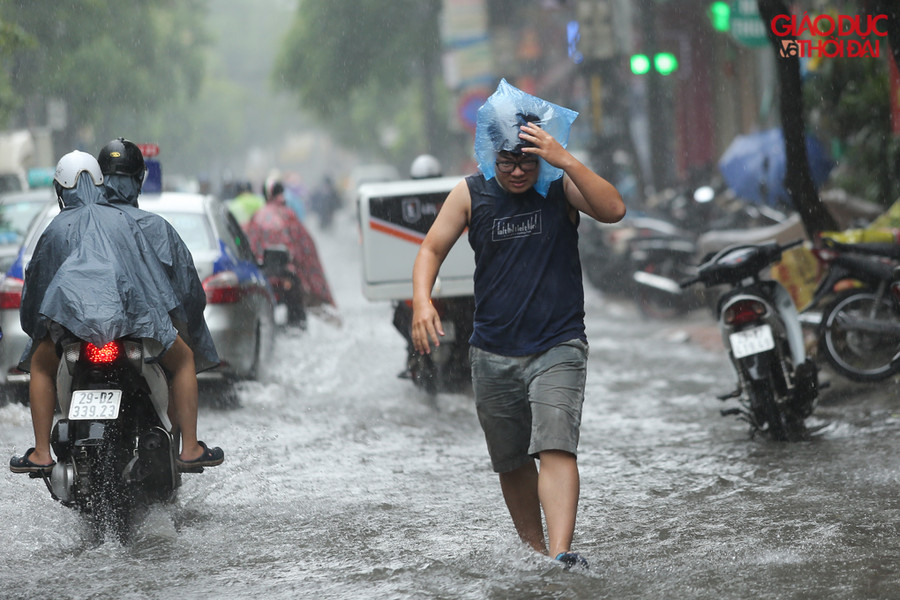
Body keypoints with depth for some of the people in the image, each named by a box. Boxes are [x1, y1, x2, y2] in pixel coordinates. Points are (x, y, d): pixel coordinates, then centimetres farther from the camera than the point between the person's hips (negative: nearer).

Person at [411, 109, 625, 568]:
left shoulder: (560, 186, -3)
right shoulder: (470, 193, 3)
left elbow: (613, 210, -19)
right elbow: (431, 249, 4)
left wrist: (565, 160, -26)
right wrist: (422, 301, -14)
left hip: (558, 347, -3)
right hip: (493, 353, 3)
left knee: (555, 447, -19)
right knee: (511, 461, 11)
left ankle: (560, 556, -29)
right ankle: (532, 550, 28)